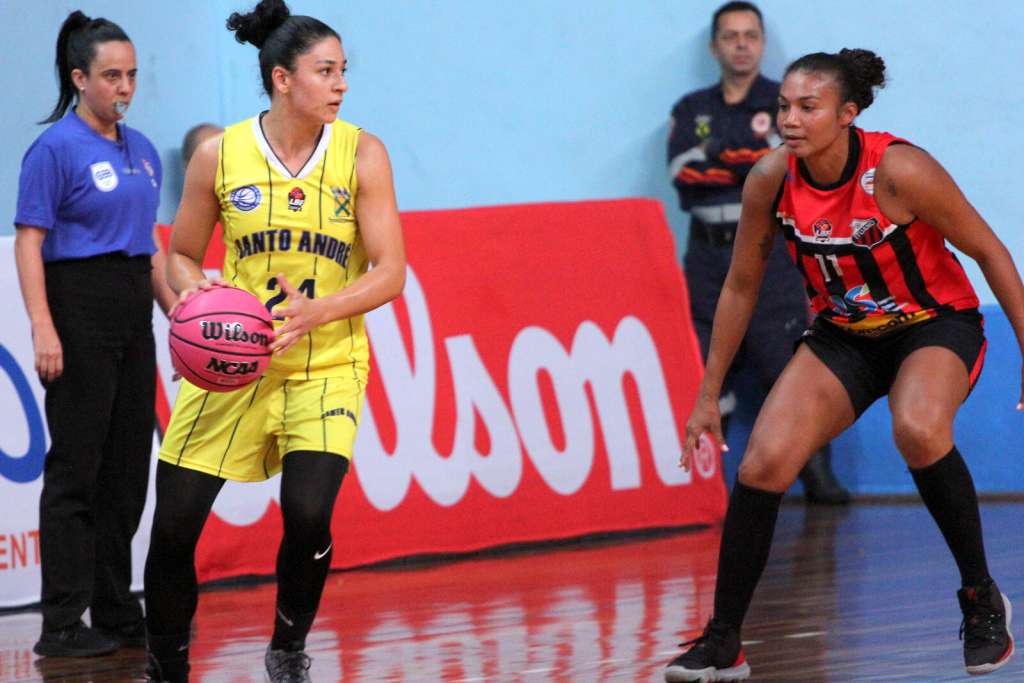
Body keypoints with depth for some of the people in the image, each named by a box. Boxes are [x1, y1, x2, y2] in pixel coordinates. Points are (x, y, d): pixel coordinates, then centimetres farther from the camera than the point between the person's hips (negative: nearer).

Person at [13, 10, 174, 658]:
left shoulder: (142, 150, 13)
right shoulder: (55, 148, -9)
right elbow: (28, 243, -13)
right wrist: (43, 327, -21)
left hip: (133, 312, 7)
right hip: (79, 307, -7)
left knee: (128, 466, 9)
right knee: (76, 467, -7)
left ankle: (116, 614, 17)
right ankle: (62, 624, -4)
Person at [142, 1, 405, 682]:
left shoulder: (362, 154, -5)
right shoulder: (220, 155, -4)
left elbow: (390, 272, -8)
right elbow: (182, 255, 8)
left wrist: (315, 311, -24)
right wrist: (197, 294, -14)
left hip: (326, 367, -1)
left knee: (309, 516, -19)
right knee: (173, 525, -3)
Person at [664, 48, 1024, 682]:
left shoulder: (900, 170, -26)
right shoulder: (770, 179, -13)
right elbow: (741, 287, 1)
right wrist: (709, 396, 4)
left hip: (936, 325, -4)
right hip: (844, 336, 4)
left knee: (918, 430, -36)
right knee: (763, 464, -15)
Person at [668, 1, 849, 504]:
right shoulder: (691, 111, 13)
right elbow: (683, 170, -5)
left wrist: (719, 158, -10)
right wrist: (752, 161, -12)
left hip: (769, 254, -2)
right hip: (708, 255, 3)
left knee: (788, 363, -7)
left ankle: (817, 475, -3)